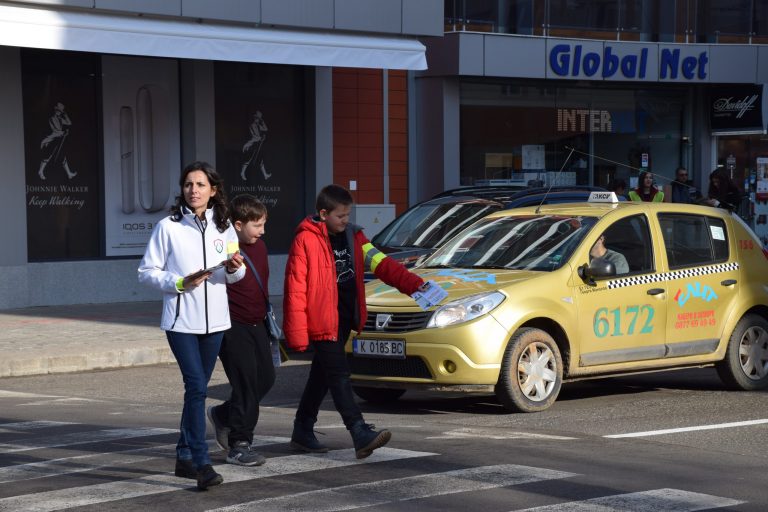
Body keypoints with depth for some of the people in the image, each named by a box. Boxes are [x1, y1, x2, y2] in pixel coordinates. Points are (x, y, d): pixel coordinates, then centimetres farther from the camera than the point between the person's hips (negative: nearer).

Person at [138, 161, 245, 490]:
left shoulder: (223, 228, 6)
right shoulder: (168, 228, -5)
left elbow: (236, 274, 15)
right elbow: (147, 272, -2)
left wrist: (233, 269, -9)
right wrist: (180, 283, -16)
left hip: (214, 321, 4)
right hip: (181, 321, -4)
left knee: (197, 389, 12)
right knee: (196, 387, -15)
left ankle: (185, 456, 24)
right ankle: (202, 464, -17)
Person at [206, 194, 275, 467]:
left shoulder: (259, 247, 10)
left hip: (255, 326, 8)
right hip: (233, 328, -8)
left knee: (266, 378, 9)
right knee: (246, 384, -8)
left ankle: (223, 415, 29)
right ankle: (239, 446, 1)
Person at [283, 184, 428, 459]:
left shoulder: (353, 236, 10)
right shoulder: (305, 240, -13)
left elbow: (381, 264, 3)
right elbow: (295, 290, -14)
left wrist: (413, 283, -12)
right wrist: (297, 334, -16)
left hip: (344, 319, 8)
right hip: (322, 321, -8)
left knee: (322, 375, 15)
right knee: (339, 376, -11)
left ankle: (302, 432, 26)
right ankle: (361, 435, -18)